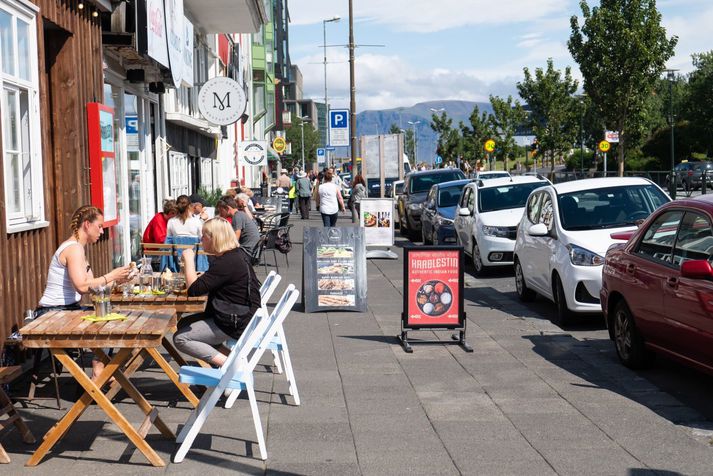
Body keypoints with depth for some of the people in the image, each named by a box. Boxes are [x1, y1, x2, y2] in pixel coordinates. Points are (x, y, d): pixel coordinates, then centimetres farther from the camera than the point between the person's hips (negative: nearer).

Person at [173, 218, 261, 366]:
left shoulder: (226, 262, -23)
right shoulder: (236, 254, 9)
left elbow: (194, 289, -25)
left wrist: (189, 259, -14)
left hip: (235, 324, -11)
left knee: (180, 338, -6)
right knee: (183, 325, 19)